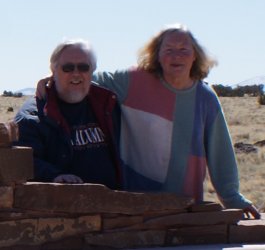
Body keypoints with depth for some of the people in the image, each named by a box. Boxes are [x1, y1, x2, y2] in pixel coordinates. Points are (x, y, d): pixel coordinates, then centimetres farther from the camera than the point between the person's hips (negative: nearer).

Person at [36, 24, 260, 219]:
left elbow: (219, 152, 10)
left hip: (185, 200, 2)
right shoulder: (134, 82, -2)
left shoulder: (206, 99, 5)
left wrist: (232, 198, 12)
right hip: (134, 198, -2)